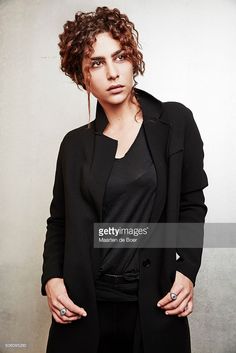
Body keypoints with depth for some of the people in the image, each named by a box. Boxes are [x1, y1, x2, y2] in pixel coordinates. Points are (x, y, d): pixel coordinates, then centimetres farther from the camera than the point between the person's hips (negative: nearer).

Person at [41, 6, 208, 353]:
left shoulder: (176, 122, -3)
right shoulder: (75, 144, 3)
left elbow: (192, 203, 2)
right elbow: (58, 221, 9)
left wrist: (188, 269, -8)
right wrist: (51, 278, -5)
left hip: (155, 303, -1)